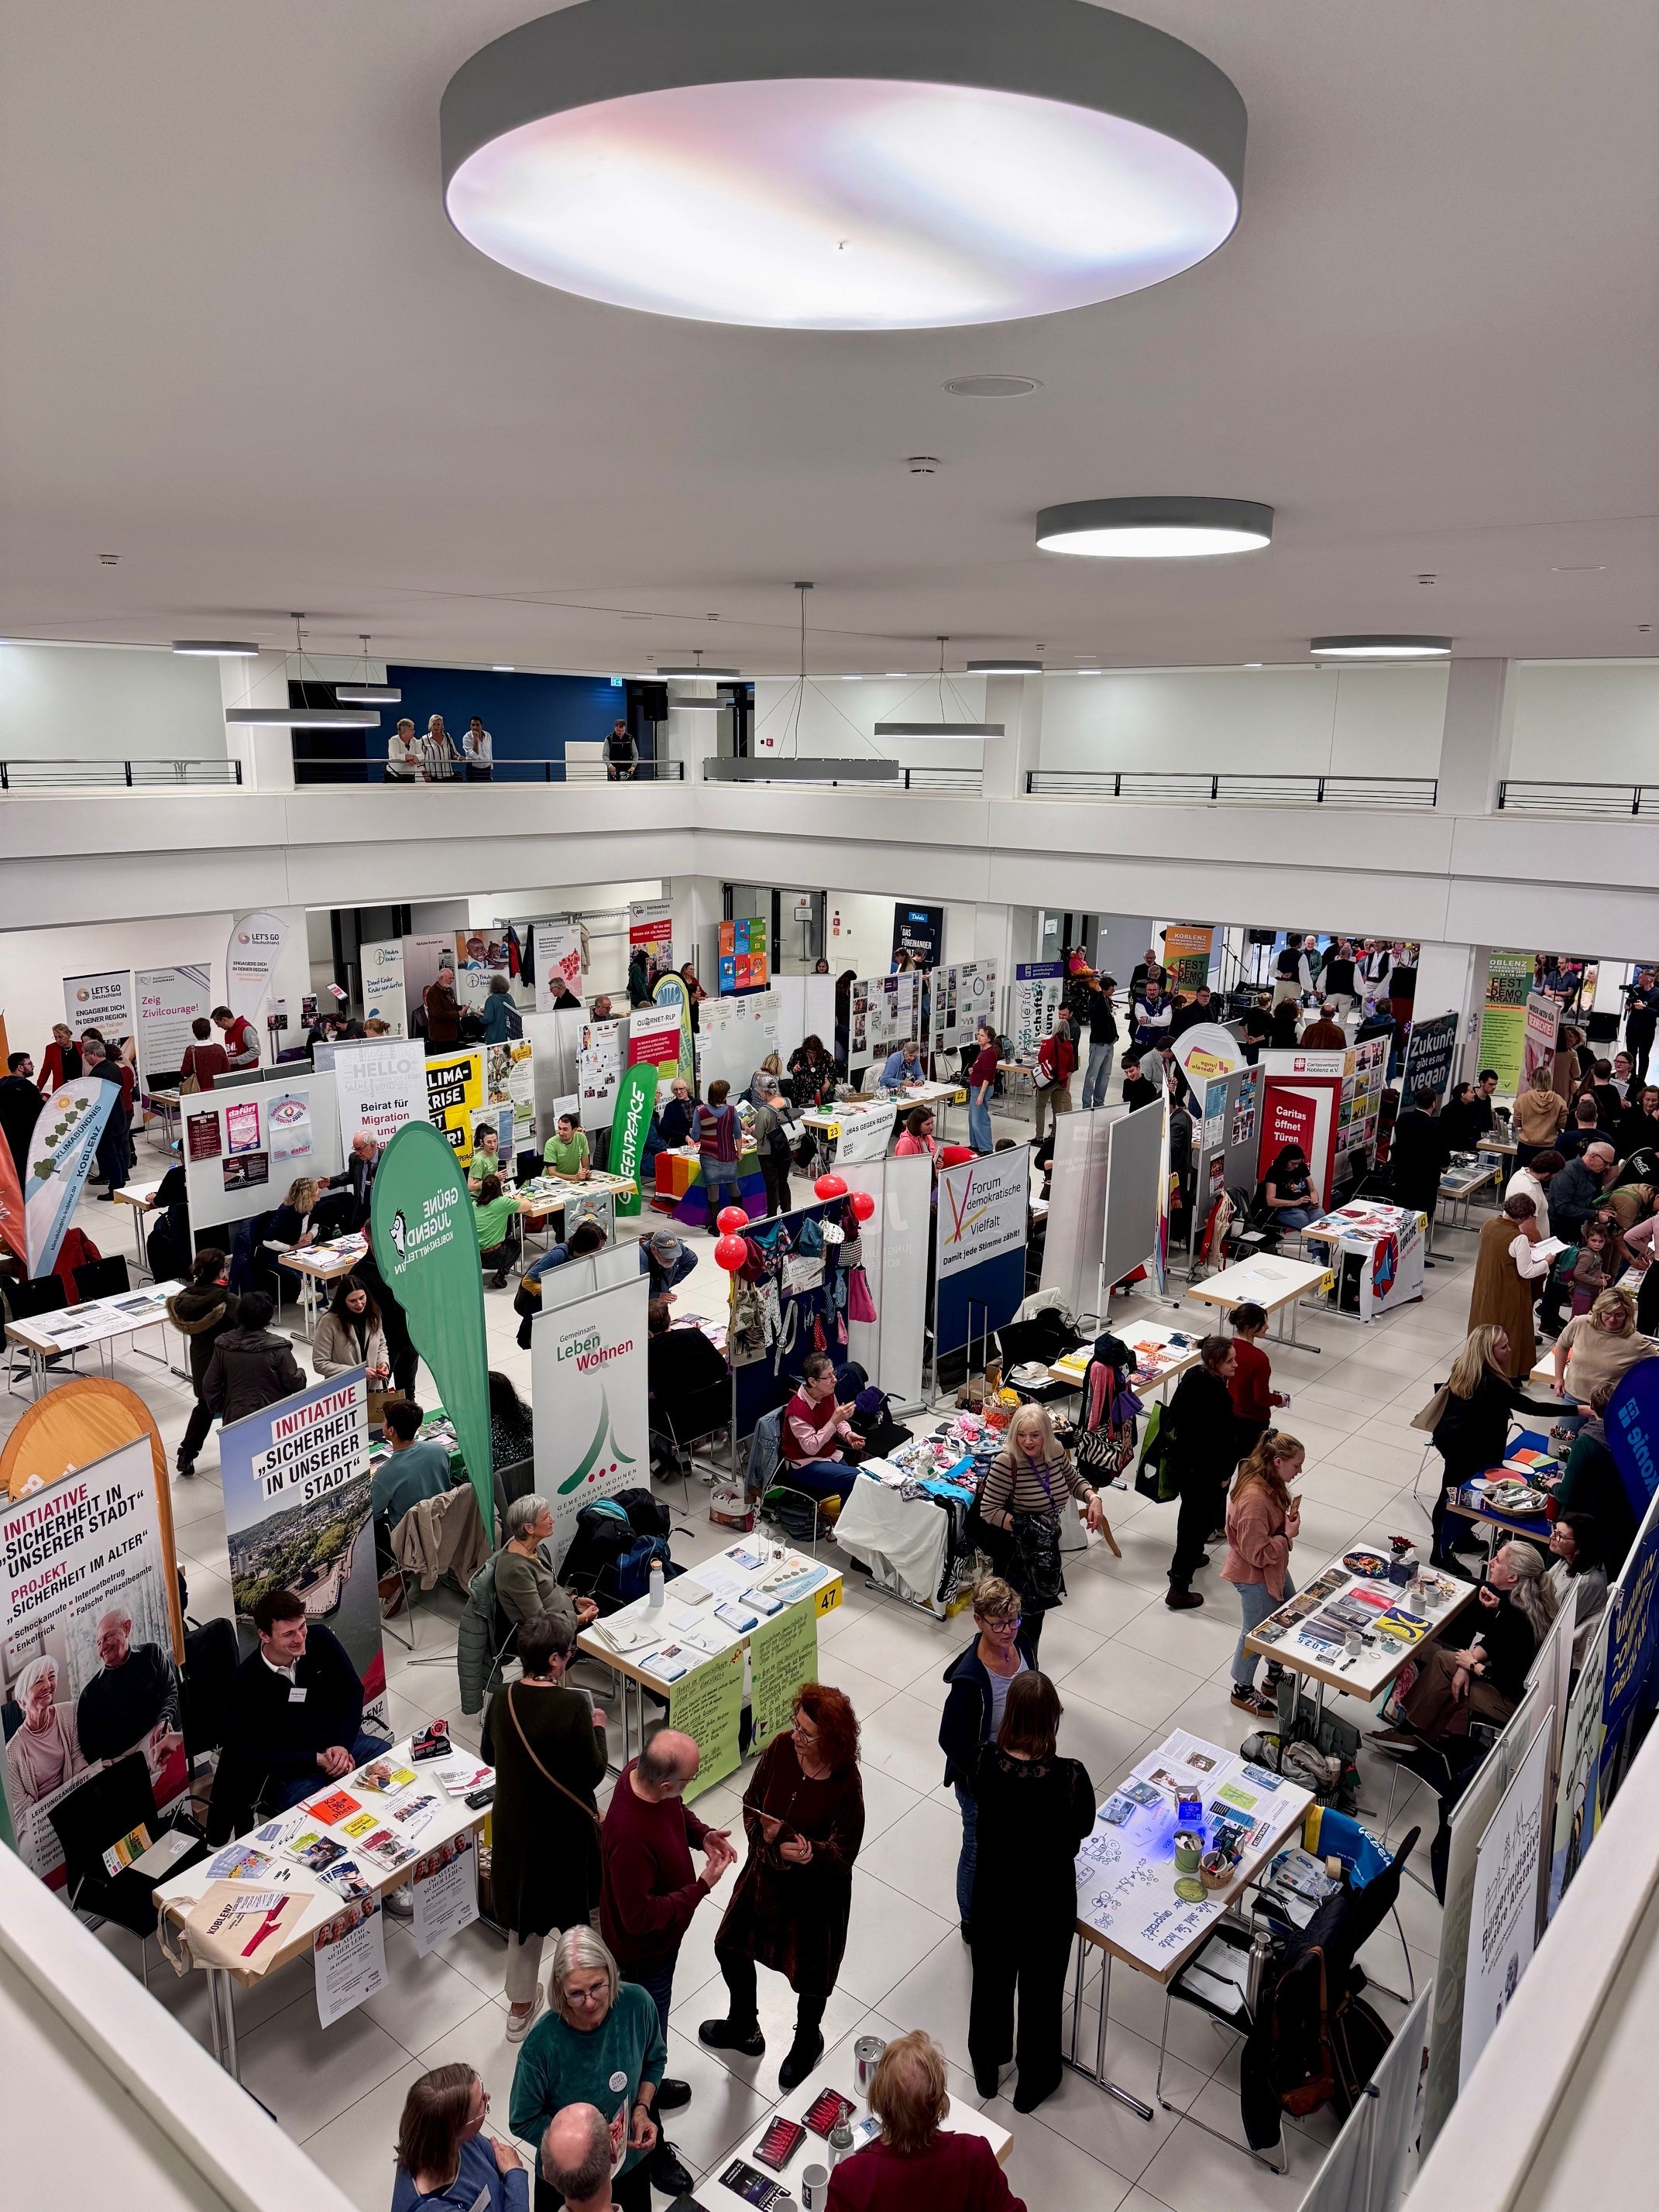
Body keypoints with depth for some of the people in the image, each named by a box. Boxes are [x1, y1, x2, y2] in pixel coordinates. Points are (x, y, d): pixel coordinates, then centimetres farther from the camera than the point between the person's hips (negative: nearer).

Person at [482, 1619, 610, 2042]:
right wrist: (597, 1729, -5)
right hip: (565, 1829, -4)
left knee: (524, 1917, 25)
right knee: (574, 1916, 21)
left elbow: (489, 1754, 5)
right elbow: (593, 1773, -19)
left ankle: (520, 2008, 42)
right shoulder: (573, 1705, -28)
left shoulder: (502, 1698, -12)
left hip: (514, 1826, 5)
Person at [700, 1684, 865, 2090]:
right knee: (730, 1946, 22)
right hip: (766, 1873, 5)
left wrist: (810, 1853, -37)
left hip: (817, 1888, -5)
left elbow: (844, 1852, -19)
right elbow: (752, 1802, -5)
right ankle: (743, 2027, 53)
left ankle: (808, 2042, 53)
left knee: (809, 1969, 19)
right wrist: (763, 1833, -23)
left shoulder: (846, 1783, -31)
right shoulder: (781, 1747, -20)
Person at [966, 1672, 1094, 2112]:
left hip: (994, 1889, 2)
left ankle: (987, 2066, 51)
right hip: (1048, 1895, -2)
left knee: (992, 1977, 27)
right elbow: (1084, 1826, -11)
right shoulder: (1069, 1776, -32)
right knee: (1041, 1986, 24)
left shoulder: (987, 1761, -26)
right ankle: (1034, 2079, 46)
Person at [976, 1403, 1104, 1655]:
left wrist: (1093, 1497, -7)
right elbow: (988, 1511, -23)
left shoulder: (1056, 1451, -8)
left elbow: (1074, 1480, 12)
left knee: (1038, 1606, 22)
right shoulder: (1006, 1462, -27)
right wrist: (1026, 1528, -30)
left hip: (1047, 1546, 6)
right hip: (1017, 1550, -6)